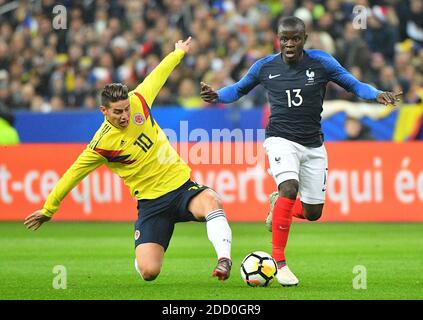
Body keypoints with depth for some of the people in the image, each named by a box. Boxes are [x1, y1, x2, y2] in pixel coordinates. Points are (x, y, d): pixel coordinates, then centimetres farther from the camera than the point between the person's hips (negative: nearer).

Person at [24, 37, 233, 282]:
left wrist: (178, 52, 32)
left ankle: (224, 259, -29)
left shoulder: (138, 101, -3)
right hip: (152, 202, -3)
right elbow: (73, 175, -2)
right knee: (149, 272, -14)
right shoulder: (102, 144, -14)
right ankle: (142, 258, 24)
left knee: (211, 201, -34)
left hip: (182, 186, 3)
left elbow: (157, 76, 17)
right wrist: (48, 210, 6)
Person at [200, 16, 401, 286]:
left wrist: (376, 95, -21)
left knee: (312, 213, 6)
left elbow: (353, 84, -2)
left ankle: (279, 206, 43)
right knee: (290, 188, -30)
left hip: (313, 144, 2)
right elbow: (239, 89, 13)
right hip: (281, 140, -2)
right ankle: (279, 262, -24)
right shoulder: (265, 66, -3)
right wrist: (216, 96, -7)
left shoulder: (321, 62, -6)